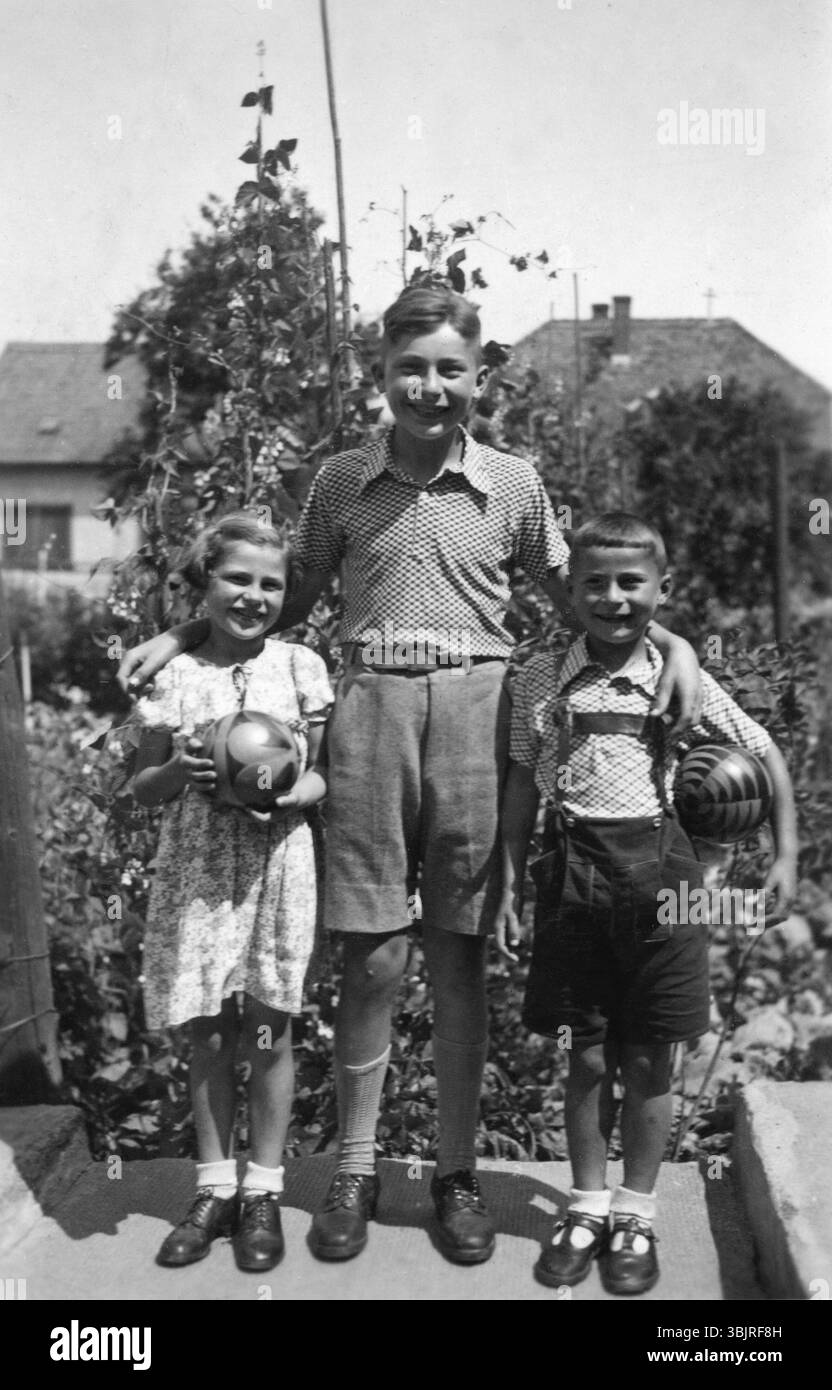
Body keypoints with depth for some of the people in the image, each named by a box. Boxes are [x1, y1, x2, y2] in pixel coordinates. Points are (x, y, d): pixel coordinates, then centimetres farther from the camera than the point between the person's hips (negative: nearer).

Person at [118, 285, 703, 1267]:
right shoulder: (342, 482, 8)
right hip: (370, 709, 0)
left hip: (472, 712, 0)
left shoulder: (513, 484, 7)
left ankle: (456, 1171, 21)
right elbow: (290, 600, 17)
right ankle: (355, 1170, 19)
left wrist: (671, 640, 1)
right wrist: (177, 638, 9)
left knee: (458, 957, 7)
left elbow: (575, 593, 16)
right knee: (371, 959, 2)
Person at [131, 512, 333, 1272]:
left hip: (276, 863, -1)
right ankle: (215, 1188, 25)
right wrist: (177, 771, -15)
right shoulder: (174, 673, 1)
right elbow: (142, 786, 6)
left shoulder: (300, 666, 0)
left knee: (267, 1034, 6)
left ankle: (263, 1191, 22)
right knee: (207, 1035, 9)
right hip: (196, 870, 1)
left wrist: (296, 793, -16)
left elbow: (326, 770, 5)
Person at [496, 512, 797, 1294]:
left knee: (647, 1060, 7)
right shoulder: (540, 680, 2)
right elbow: (522, 786, 7)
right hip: (571, 870, 1)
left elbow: (765, 755, 8)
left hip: (655, 867, -1)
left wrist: (785, 855, 5)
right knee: (585, 1057, 9)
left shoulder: (682, 681, -1)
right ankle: (587, 1206, 26)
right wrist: (509, 886, 5)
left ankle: (635, 1212, 24)